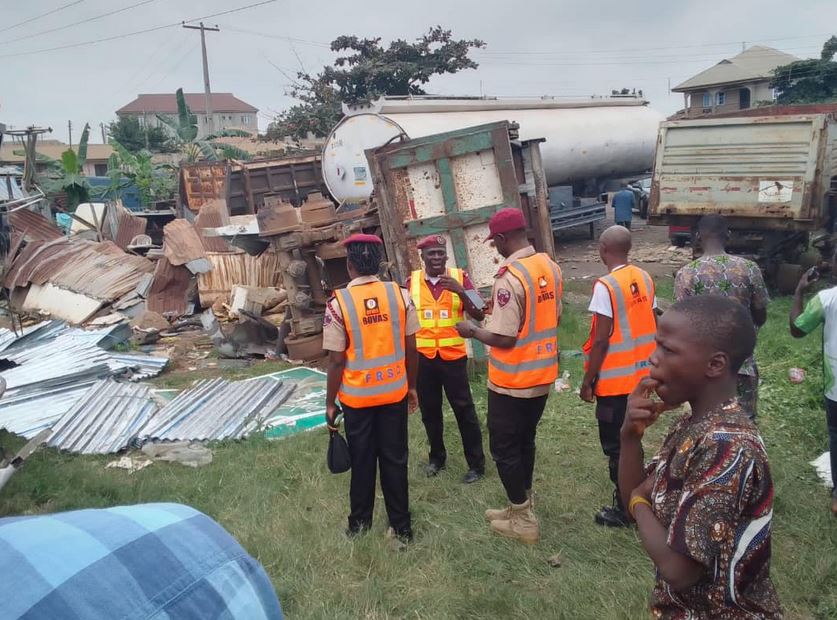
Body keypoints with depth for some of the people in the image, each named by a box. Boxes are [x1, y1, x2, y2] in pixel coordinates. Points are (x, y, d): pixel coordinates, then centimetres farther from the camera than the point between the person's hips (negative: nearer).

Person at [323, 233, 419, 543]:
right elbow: (411, 348, -2)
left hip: (356, 396, -2)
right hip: (394, 391, 2)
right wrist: (412, 386, 12)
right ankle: (401, 527, 23)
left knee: (362, 462, 14)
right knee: (395, 460, 13)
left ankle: (360, 524, 31)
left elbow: (337, 360, -12)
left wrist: (330, 403, 0)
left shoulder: (339, 302, -14)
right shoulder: (400, 294, -7)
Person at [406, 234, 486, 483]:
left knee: (464, 410, 4)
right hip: (422, 357, 2)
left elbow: (479, 315, -10)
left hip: (453, 355, -2)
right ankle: (437, 457, 34)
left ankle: (476, 464, 17)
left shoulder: (459, 277, -4)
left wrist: (460, 291, -23)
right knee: (429, 411, 15)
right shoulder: (411, 281, 0)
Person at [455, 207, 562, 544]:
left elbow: (504, 338, -24)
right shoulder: (550, 266, 1)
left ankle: (523, 521, 17)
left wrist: (472, 331, -8)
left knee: (504, 448, 8)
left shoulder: (509, 278, -25)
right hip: (543, 374, 8)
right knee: (524, 441, 21)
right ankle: (520, 508, 34)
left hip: (512, 380, -8)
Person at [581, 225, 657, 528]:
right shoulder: (644, 279, 3)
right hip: (641, 374, 8)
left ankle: (624, 509, 16)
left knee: (614, 445, 6)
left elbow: (601, 340, -20)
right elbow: (653, 327, 9)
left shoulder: (605, 286, -19)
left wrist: (587, 381, -11)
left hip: (615, 379, -8)